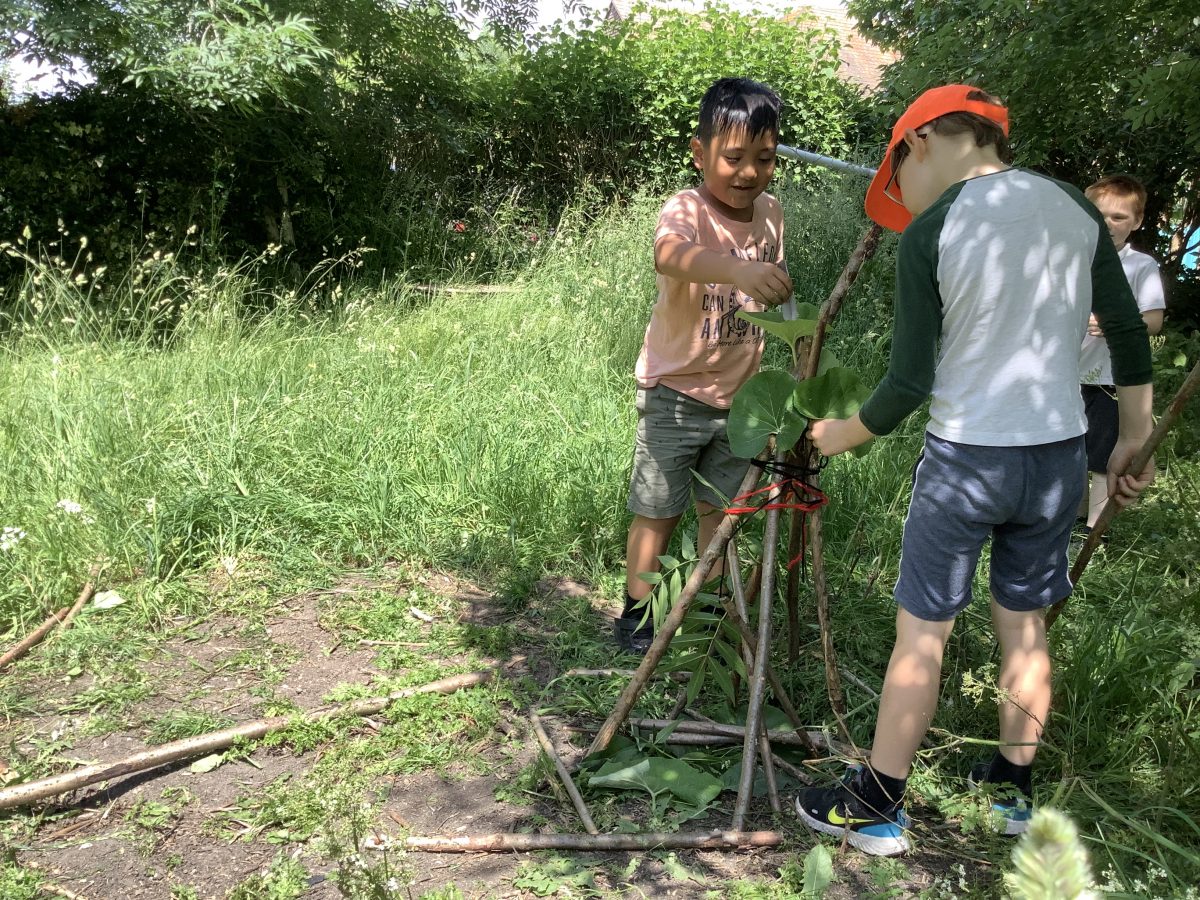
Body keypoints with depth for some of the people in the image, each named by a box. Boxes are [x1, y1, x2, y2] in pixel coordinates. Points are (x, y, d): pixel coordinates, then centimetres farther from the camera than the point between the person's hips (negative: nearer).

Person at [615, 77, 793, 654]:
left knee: (719, 507, 17)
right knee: (658, 511, 5)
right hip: (675, 392, -5)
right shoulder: (686, 210, -21)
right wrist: (737, 269, -64)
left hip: (739, 393, 5)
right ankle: (636, 611, 24)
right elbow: (669, 255, -47)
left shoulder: (770, 212, -1)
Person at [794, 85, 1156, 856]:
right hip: (1059, 454, 5)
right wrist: (1133, 443, 19)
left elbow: (910, 381, -11)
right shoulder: (1076, 210, 3)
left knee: (922, 636, 5)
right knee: (1026, 628, 18)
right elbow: (1130, 338, 8)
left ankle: (876, 809, 16)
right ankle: (1014, 789, 34)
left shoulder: (928, 233, -11)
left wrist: (845, 436, 5)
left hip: (965, 459, -5)